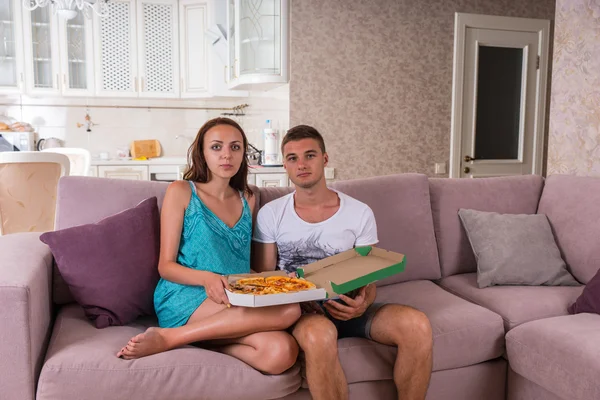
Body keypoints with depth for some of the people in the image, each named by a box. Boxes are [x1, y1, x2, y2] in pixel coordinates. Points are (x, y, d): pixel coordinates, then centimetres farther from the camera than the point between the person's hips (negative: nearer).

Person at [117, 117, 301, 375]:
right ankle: (168, 336, -21)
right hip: (183, 298, -4)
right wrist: (206, 278, -21)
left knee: (282, 352, -30)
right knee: (288, 310, -30)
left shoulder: (247, 200, 18)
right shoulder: (181, 191, 4)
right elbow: (166, 266, -1)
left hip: (235, 303, 4)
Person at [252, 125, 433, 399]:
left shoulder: (359, 213, 2)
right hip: (303, 310, -2)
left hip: (347, 307, 2)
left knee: (417, 325, -25)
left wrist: (362, 304, -19)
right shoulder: (270, 214, 1)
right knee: (318, 335, -39)